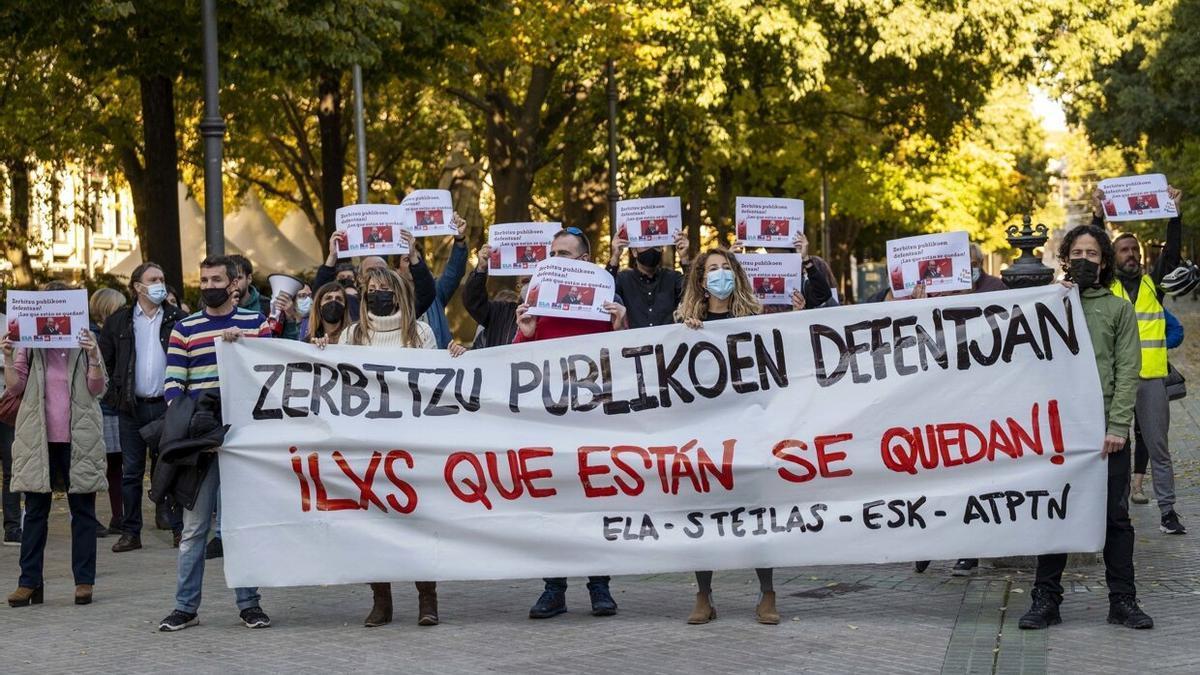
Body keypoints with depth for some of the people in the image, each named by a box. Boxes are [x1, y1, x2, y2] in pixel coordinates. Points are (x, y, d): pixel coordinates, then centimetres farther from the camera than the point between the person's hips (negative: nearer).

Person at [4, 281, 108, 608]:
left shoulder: (85, 338, 4)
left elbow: (97, 389, -1)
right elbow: (15, 387, 4)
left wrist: (93, 357, -15)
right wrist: (8, 357, -10)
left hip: (79, 436, -1)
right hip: (38, 435, 1)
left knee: (83, 509, 4)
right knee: (35, 510, 4)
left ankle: (84, 581, 9)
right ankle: (29, 582, 8)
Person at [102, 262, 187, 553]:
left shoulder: (177, 319, 3)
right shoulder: (119, 321, 6)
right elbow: (105, 360, 10)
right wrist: (114, 394, 5)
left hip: (167, 406, -1)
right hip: (132, 407, 1)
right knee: (131, 471, 5)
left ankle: (178, 528, 8)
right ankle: (130, 532, 10)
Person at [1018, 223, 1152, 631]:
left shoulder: (1118, 309, 9)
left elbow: (1127, 371, 1)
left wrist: (1117, 427, -9)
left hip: (1106, 429, -1)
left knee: (1115, 516, 3)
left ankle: (1122, 601, 9)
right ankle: (1046, 600, 9)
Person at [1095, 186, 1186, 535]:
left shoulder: (1153, 283, 10)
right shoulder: (1105, 287, 6)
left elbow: (1172, 252, -1)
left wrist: (1174, 213, -8)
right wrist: (1098, 216, -15)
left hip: (1152, 378, 1)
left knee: (1158, 447, 5)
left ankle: (1168, 510, 8)